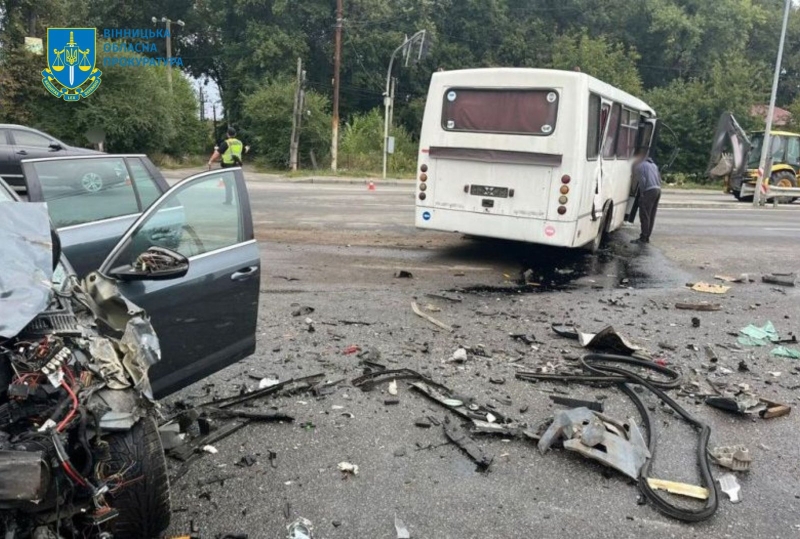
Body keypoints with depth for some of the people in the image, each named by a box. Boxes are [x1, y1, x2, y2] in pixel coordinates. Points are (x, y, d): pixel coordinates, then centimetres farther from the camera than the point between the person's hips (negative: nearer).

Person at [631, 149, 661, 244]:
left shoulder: (639, 166, -3)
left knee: (644, 215, -5)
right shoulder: (653, 164, 24)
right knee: (651, 215, 11)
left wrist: (641, 193, -9)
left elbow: (642, 180, -13)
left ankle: (643, 238, -6)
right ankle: (647, 236, 15)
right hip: (658, 190, 9)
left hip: (649, 191, -9)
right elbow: (659, 178, 22)